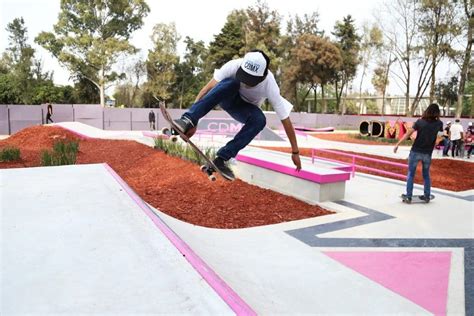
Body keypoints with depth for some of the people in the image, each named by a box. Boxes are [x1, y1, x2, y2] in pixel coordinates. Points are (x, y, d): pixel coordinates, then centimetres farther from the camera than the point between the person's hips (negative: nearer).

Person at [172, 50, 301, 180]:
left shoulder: (270, 86, -31)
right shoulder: (234, 66, -31)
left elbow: (286, 120, -24)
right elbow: (208, 88, -32)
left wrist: (295, 152, -18)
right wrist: (192, 121, -40)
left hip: (245, 108, 1)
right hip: (227, 99, 0)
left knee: (260, 120, -34)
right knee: (230, 83, -35)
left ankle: (222, 158, -29)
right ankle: (188, 120, -43)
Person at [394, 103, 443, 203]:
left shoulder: (420, 122, -6)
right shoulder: (438, 123, 0)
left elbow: (408, 134, -11)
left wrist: (397, 144, -9)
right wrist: (436, 117, 18)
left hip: (416, 152, -2)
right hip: (427, 153, 2)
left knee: (411, 174, 6)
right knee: (426, 175, 17)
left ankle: (408, 196, 4)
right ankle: (427, 196, 21)